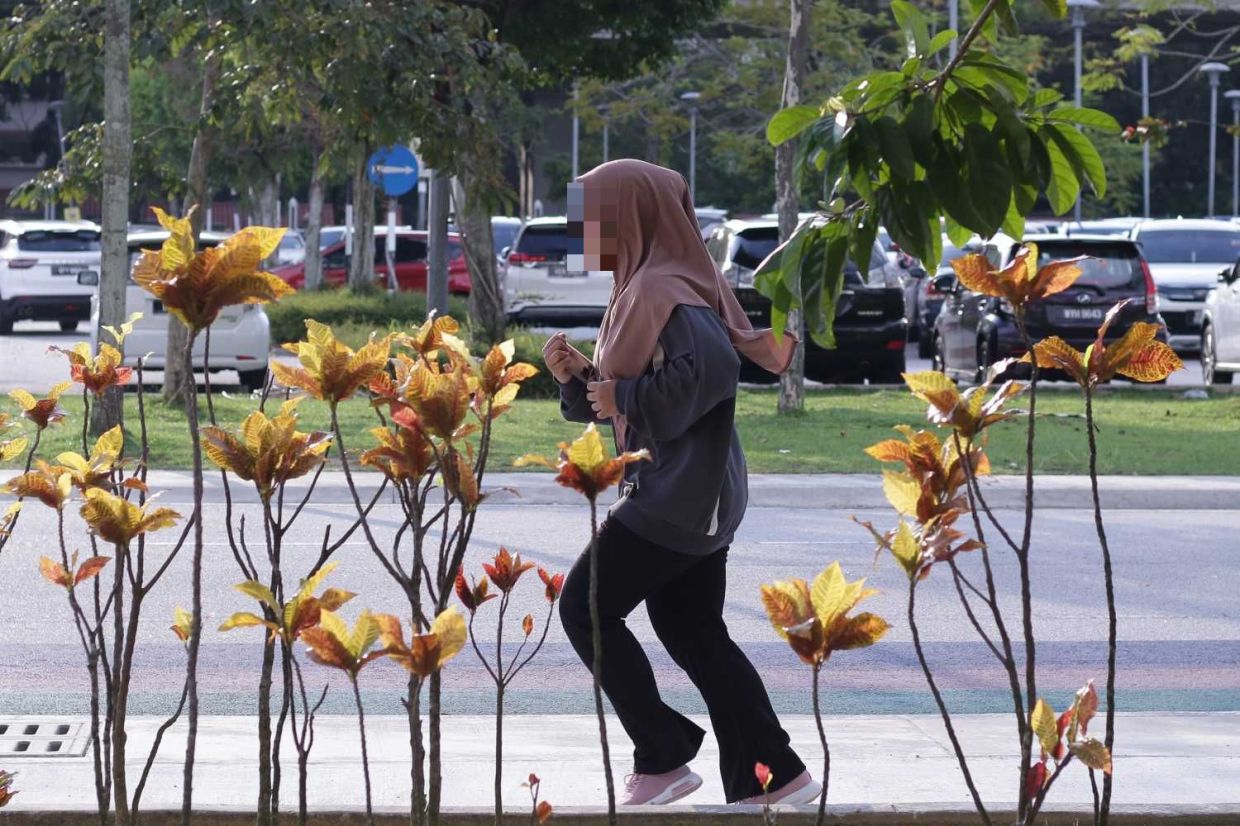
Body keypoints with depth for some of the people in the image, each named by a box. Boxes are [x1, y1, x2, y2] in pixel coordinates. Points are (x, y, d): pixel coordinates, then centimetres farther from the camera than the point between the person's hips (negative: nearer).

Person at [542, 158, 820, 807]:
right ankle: (773, 774, 12)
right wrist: (576, 376, 3)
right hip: (696, 496, 10)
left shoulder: (665, 292, -17)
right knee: (695, 633, 13)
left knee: (585, 607, -1)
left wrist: (624, 396, -23)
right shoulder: (643, 288, 16)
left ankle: (662, 757, 1)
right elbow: (616, 397, 21)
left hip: (673, 497, -10)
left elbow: (712, 368, -33)